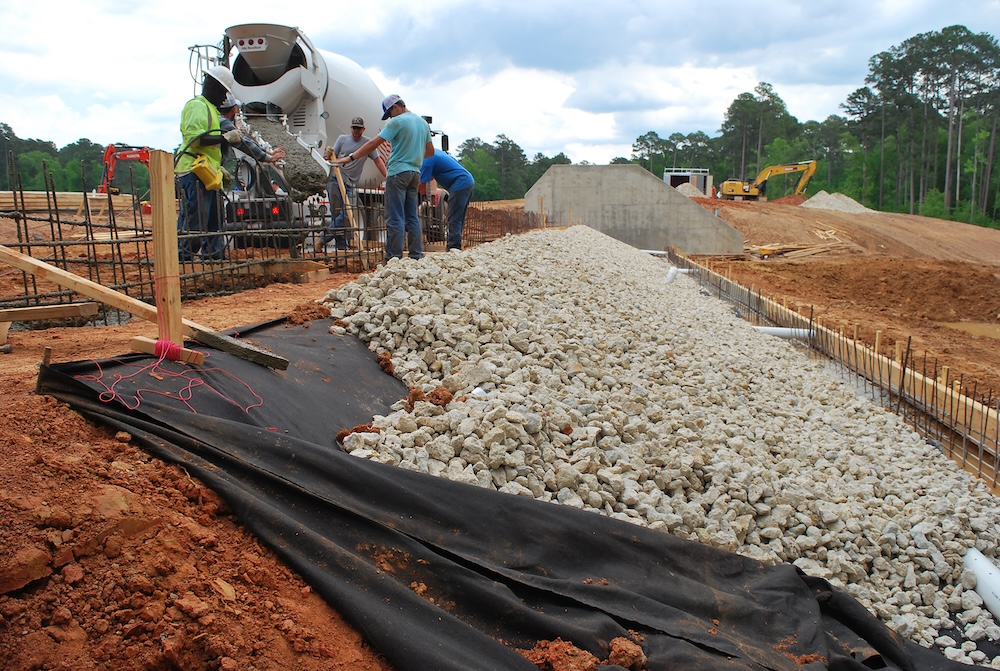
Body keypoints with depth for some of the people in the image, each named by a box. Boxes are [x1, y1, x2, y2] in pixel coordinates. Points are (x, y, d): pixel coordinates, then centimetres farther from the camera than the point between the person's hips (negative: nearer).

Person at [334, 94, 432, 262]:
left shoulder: (397, 121, -8)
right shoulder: (423, 122, 14)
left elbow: (374, 144, -11)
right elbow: (430, 151, 20)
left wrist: (350, 157, -7)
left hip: (398, 172, -7)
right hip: (415, 173, 7)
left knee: (395, 218, -6)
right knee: (412, 216, 10)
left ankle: (393, 257, -7)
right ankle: (417, 255, 8)